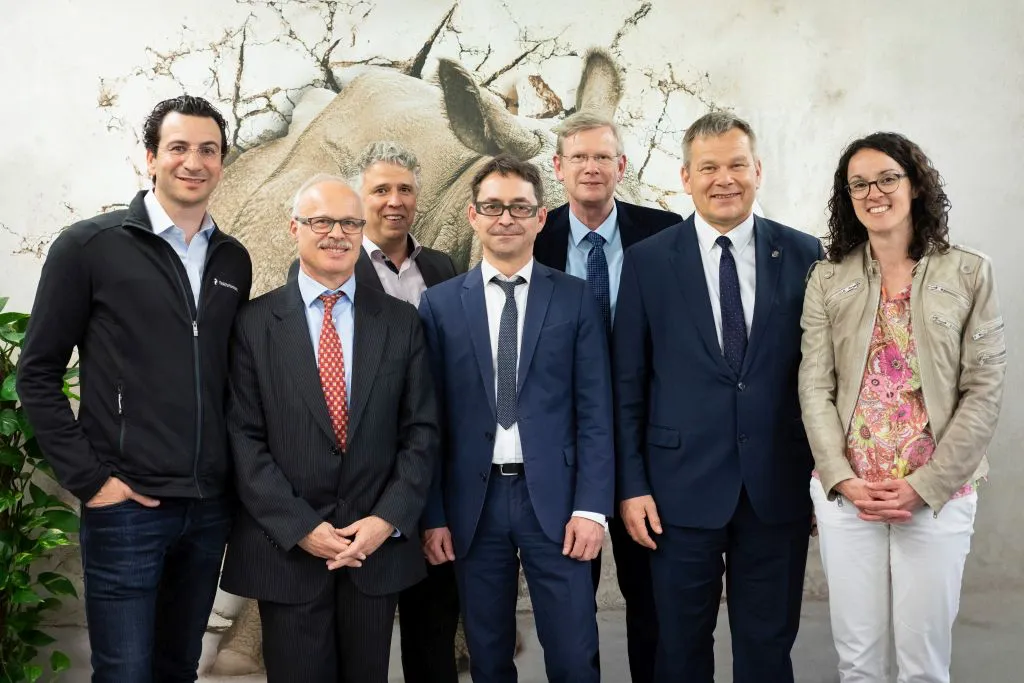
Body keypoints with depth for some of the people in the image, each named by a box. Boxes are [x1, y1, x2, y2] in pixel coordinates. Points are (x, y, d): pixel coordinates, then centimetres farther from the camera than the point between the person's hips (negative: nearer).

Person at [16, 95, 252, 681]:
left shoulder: (233, 260, 8)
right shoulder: (88, 247, -6)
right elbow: (38, 374, -4)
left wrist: (240, 473, 7)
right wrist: (88, 479, -9)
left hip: (211, 506, 5)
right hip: (126, 507, -4)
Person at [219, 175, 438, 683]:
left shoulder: (400, 322, 5)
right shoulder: (254, 323, -2)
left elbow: (421, 430, 3)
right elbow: (244, 439, -6)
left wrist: (389, 518, -9)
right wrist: (299, 528, -12)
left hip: (379, 544, 2)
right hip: (286, 548, -2)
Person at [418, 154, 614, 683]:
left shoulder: (575, 298, 3)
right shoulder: (439, 303, 5)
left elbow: (594, 412, 0)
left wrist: (591, 507, -6)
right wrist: (433, 515, 0)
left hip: (553, 499, -1)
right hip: (472, 502, 1)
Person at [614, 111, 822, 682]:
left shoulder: (804, 255, 1)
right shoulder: (648, 261, -1)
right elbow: (629, 384, 0)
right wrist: (632, 485, -3)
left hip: (779, 488, 1)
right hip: (682, 486, -1)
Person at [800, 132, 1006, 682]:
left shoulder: (969, 273, -1)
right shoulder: (828, 279, 4)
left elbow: (984, 391, -4)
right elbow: (815, 388, 1)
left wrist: (925, 485, -11)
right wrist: (844, 480, -11)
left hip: (938, 494, -1)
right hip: (845, 493, 1)